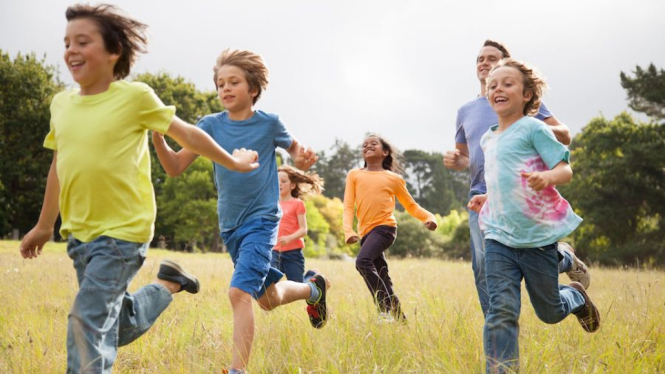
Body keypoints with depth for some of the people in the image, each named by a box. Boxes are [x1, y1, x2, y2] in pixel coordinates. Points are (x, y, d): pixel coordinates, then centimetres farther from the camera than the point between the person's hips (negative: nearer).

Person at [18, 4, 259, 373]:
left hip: (123, 231, -6)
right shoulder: (61, 103, 4)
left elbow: (187, 134, 1)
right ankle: (168, 284, 37)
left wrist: (233, 163, 11)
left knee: (89, 318, -15)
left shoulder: (135, 96, -11)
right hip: (78, 233, 6)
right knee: (119, 325, 14)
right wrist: (44, 226, 21)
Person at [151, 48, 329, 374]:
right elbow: (175, 167, -7)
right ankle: (313, 288, 49)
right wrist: (157, 137, -26)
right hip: (230, 225, 5)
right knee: (268, 299, 19)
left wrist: (302, 160, -11)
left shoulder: (269, 123, -7)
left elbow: (293, 147, 13)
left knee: (240, 292, -24)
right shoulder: (211, 125, -2)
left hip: (261, 220, -5)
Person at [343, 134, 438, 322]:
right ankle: (400, 318, 19)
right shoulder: (355, 175, 13)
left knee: (363, 261, -28)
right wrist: (349, 231, -11)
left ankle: (385, 309, -24)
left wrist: (429, 217, -3)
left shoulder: (394, 178, 8)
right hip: (366, 232, 4)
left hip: (385, 227, -4)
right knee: (382, 277, 7)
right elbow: (348, 206, 5)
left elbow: (411, 206, 15)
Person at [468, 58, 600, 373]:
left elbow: (565, 171, -12)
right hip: (499, 238, 4)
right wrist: (487, 200, 12)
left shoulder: (533, 128, -6)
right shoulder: (487, 140, 13)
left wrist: (547, 176, -33)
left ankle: (576, 296, 47)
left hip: (538, 236, -4)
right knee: (502, 311, -13)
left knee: (549, 312, 13)